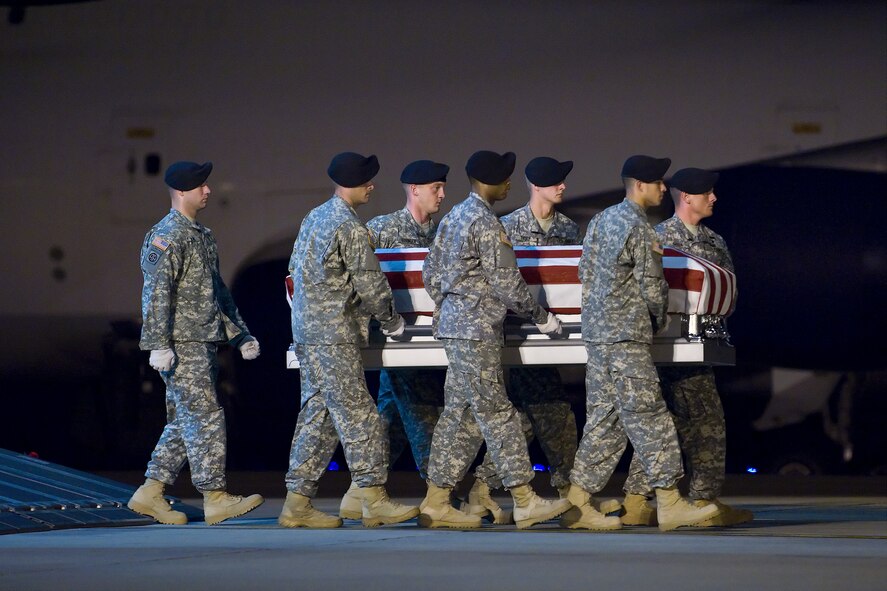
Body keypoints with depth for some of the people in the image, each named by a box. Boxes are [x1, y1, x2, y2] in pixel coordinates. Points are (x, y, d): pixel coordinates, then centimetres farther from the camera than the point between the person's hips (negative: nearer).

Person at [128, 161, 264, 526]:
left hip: (203, 344, 9)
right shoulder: (166, 236, -11)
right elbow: (157, 294, -18)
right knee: (206, 417, -10)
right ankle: (215, 499, -9)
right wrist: (159, 345, -23)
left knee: (185, 421, 10)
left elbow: (218, 291, 27)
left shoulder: (202, 235, 20)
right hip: (181, 346, -9)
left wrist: (240, 334, 24)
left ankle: (150, 494, 14)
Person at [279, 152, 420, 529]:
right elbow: (370, 284, -12)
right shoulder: (350, 228, -13)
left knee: (318, 414, 10)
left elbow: (295, 267, 22)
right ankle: (374, 499, -9)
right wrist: (391, 321, 2)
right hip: (333, 334, -9)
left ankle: (297, 503, 9)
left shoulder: (314, 217, 14)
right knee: (357, 414, -8)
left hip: (306, 331, 9)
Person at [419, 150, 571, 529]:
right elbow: (506, 282, -15)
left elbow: (430, 273, 19)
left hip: (454, 324, 9)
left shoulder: (453, 217, 15)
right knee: (495, 413, -8)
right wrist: (540, 317, -5)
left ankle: (436, 501, 11)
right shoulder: (485, 222, -14)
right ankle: (524, 501, -7)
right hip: (478, 330, -9)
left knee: (461, 413, 10)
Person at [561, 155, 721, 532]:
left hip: (595, 332, 9)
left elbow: (585, 273, 18)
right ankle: (669, 504, -7)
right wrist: (659, 321, 7)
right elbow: (652, 288, -12)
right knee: (649, 419, -7)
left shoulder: (601, 220, 13)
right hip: (626, 337, -9)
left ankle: (578, 503, 9)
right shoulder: (638, 228, -14)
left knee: (603, 419, 10)